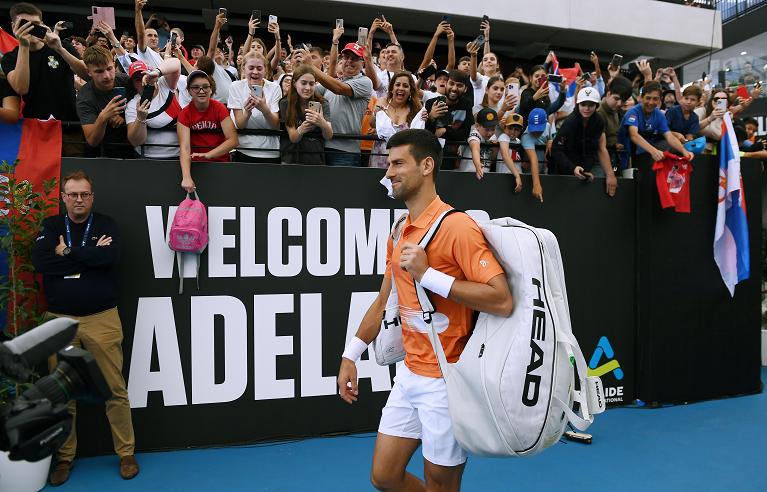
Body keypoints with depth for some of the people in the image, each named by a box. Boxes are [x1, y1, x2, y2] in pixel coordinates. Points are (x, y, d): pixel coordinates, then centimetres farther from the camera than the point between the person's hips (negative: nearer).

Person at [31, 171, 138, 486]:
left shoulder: (105, 224, 5)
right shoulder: (51, 226, 9)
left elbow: (110, 256, -15)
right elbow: (39, 261, -9)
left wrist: (67, 252, -9)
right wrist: (89, 255, -11)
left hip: (102, 319, -2)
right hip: (59, 320, 2)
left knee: (115, 390, 1)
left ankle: (126, 454, 13)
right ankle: (65, 457, 23)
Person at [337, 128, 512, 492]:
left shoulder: (456, 227, -17)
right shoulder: (399, 234, 8)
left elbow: (502, 301, -24)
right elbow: (383, 302, 17)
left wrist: (428, 275, -26)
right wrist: (350, 356, 16)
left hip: (447, 382, -8)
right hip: (409, 375, 8)